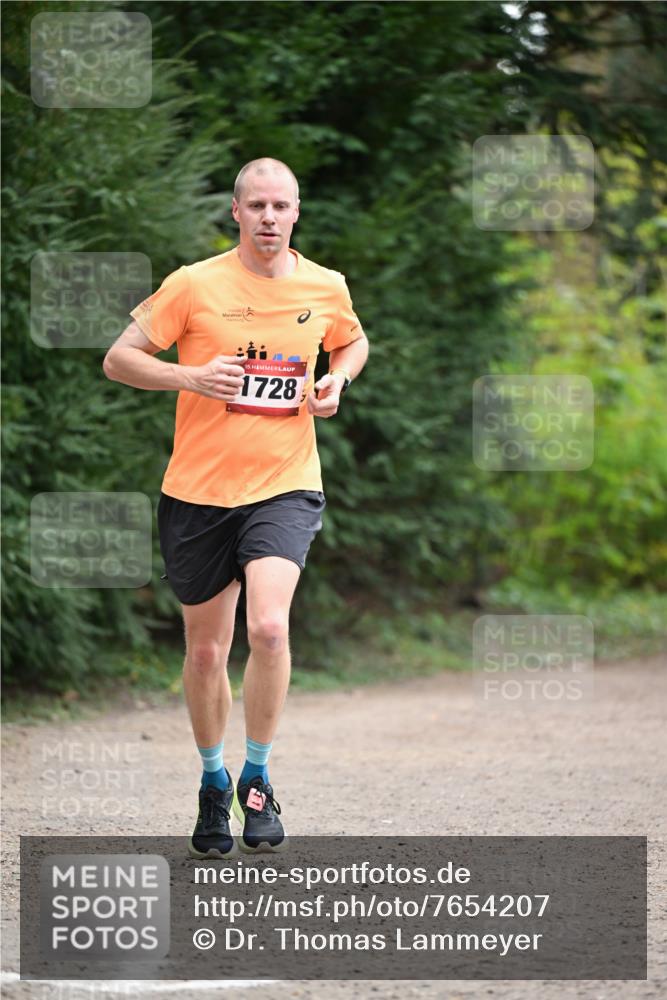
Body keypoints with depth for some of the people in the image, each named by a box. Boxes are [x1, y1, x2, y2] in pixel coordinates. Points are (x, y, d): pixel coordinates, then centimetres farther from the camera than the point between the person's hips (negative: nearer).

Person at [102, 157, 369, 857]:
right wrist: (190, 376, -19)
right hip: (199, 491, 0)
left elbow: (354, 343, 24)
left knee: (268, 627, -22)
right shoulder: (195, 285, -6)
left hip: (285, 487, 0)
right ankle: (213, 782, 32)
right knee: (205, 651, 10)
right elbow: (118, 360, -3)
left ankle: (257, 778, -5)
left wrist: (336, 382, 2)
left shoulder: (326, 288, 2)